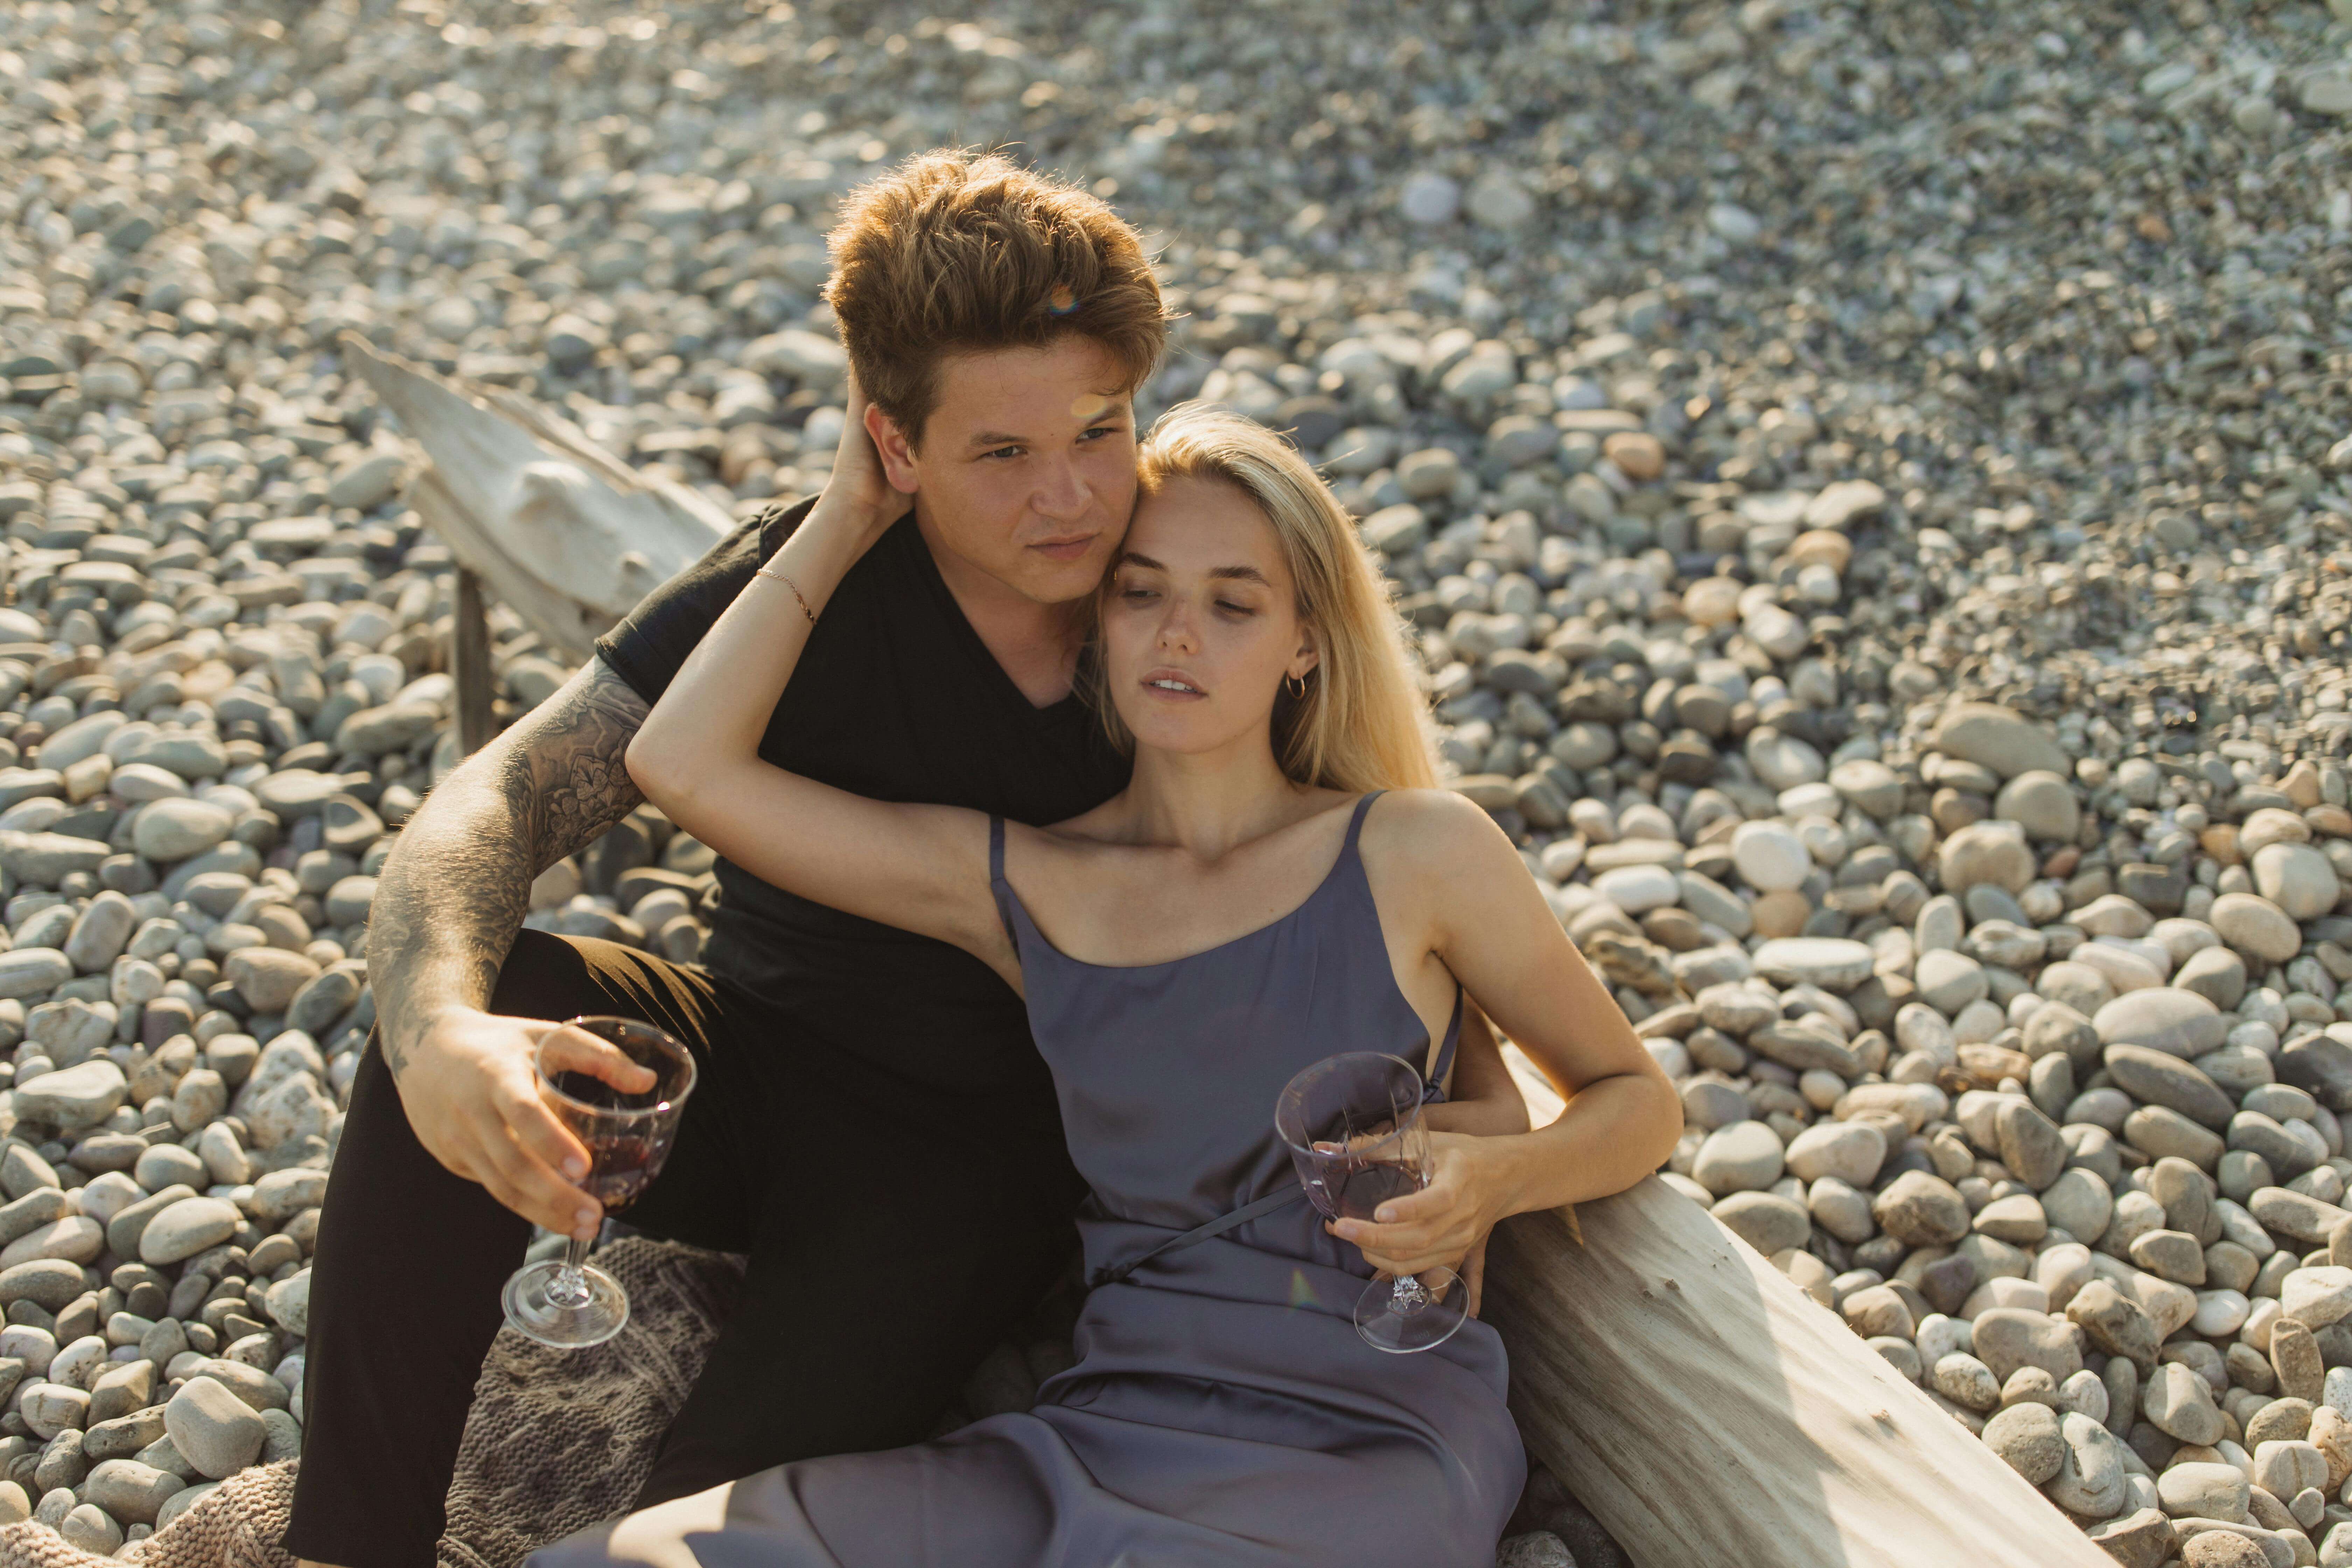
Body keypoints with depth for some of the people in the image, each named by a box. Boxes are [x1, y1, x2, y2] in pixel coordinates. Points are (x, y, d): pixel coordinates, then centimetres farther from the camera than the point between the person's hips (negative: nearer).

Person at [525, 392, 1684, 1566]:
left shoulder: (1416, 855, 4)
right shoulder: (1022, 883, 11)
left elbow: (1637, 1100, 14)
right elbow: (682, 764, 4)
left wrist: (1496, 1178, -8)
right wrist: (853, 513, 10)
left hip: (1366, 1443, -2)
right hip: (1112, 1423, 3)